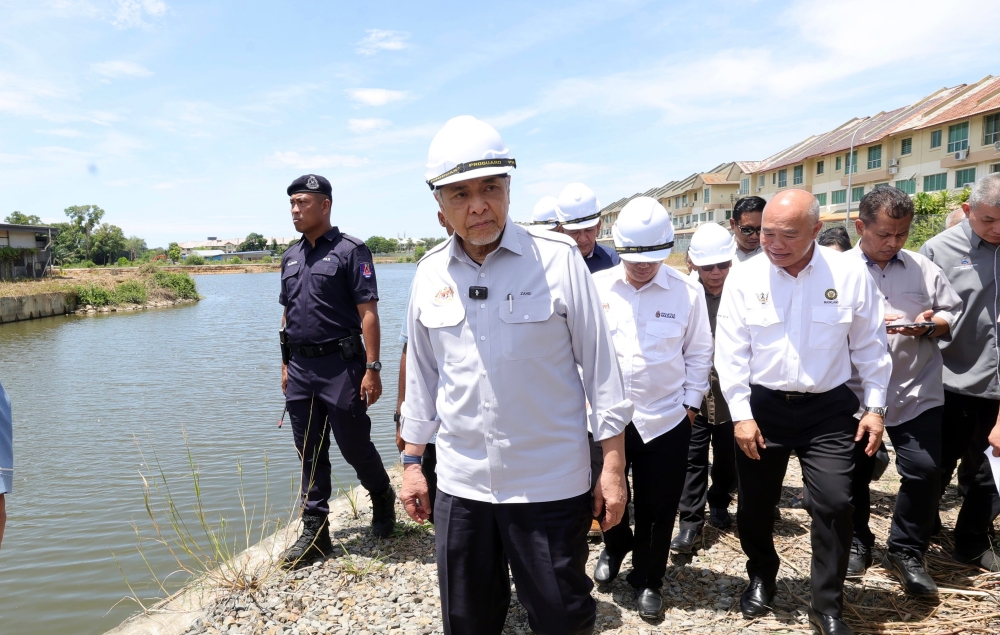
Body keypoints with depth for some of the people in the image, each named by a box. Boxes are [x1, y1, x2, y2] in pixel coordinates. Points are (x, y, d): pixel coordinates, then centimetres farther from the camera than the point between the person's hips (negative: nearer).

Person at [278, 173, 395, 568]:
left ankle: (383, 500, 31)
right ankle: (314, 533, 19)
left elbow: (368, 313, -12)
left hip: (340, 365, -6)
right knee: (310, 454, 10)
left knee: (354, 446, 3)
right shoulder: (291, 257, 14)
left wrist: (372, 368, -17)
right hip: (300, 369, 6)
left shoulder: (350, 251, -7)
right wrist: (286, 365, 16)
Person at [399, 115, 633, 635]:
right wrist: (412, 462, 13)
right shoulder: (430, 274, 2)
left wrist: (613, 465, -5)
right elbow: (422, 374, 11)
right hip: (460, 483, 4)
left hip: (550, 484, -3)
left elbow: (599, 363, -5)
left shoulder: (557, 258, -10)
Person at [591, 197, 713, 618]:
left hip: (666, 419, -1)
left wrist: (691, 401, 1)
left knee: (657, 508, 10)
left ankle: (648, 580, 33)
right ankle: (616, 546, 48)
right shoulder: (596, 287, -5)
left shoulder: (687, 292, -7)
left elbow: (698, 353, 3)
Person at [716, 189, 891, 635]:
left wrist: (874, 407, 1)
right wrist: (741, 414, -8)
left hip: (828, 408, 0)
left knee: (834, 505, -2)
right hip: (761, 407, 1)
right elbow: (731, 351, -6)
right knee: (754, 505, 11)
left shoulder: (850, 275, -7)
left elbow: (869, 346, 2)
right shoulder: (744, 277, -8)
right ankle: (761, 579, 40)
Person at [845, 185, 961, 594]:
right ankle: (857, 542, 32)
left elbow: (954, 313, 11)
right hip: (856, 393, -1)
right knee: (854, 472, 10)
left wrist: (935, 323, -10)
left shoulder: (924, 269, 7)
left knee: (925, 471, -2)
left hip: (917, 393, 2)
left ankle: (906, 552, 19)